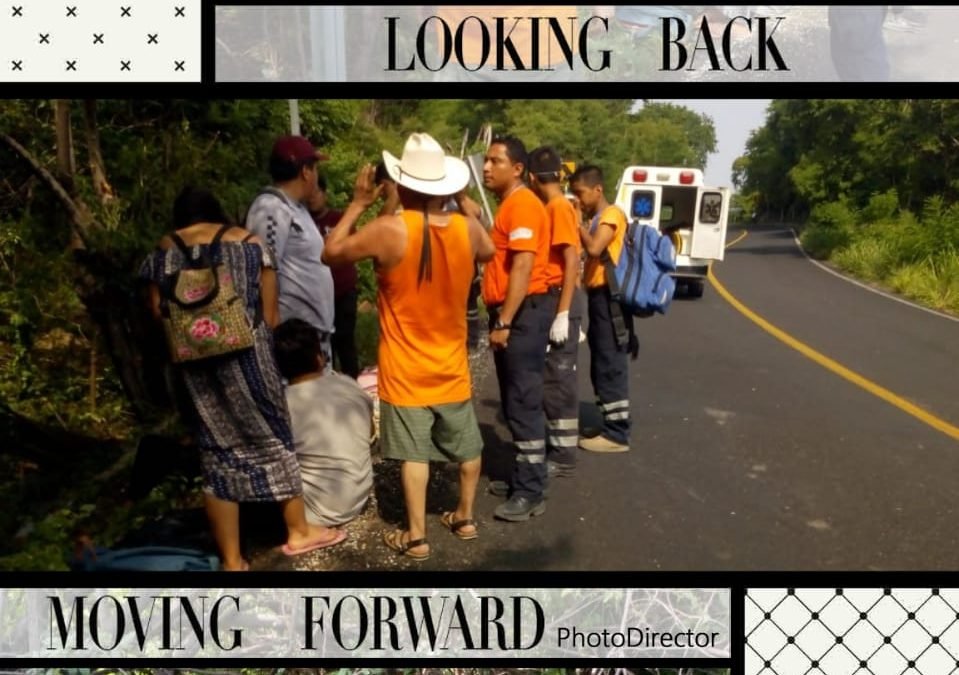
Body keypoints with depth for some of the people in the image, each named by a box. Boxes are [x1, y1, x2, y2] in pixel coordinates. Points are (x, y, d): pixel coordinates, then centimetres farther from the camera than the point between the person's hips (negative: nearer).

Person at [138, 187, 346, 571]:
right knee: (272, 436, 14)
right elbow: (271, 315, -1)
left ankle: (232, 560, 17)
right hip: (246, 357, -2)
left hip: (195, 366, 2)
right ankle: (299, 532, 28)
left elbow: (158, 316, 4)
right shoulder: (247, 243, 1)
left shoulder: (161, 254, 5)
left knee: (216, 453, 10)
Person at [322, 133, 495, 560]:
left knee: (414, 453, 4)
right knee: (466, 445, 19)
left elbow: (331, 253, -7)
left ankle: (415, 536, 12)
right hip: (451, 365, 4)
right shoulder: (468, 229, -8)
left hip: (406, 370, -3)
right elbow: (487, 252, 16)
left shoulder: (388, 230, -20)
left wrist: (358, 204, -2)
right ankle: (465, 517, 32)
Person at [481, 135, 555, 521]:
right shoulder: (509, 205, 19)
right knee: (515, 401, 15)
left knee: (523, 402, -6)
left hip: (524, 313, -11)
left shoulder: (522, 203, -13)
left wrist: (504, 322, -23)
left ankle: (530, 493, 1)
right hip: (512, 312, 11)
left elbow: (523, 267, -22)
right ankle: (524, 479, 26)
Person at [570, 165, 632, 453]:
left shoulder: (612, 214, -9)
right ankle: (609, 427, 21)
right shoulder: (598, 219, 19)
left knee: (611, 367, -7)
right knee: (602, 367, 13)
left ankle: (617, 434, -1)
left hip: (608, 298, -10)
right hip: (599, 297, 10)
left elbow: (594, 248, -24)